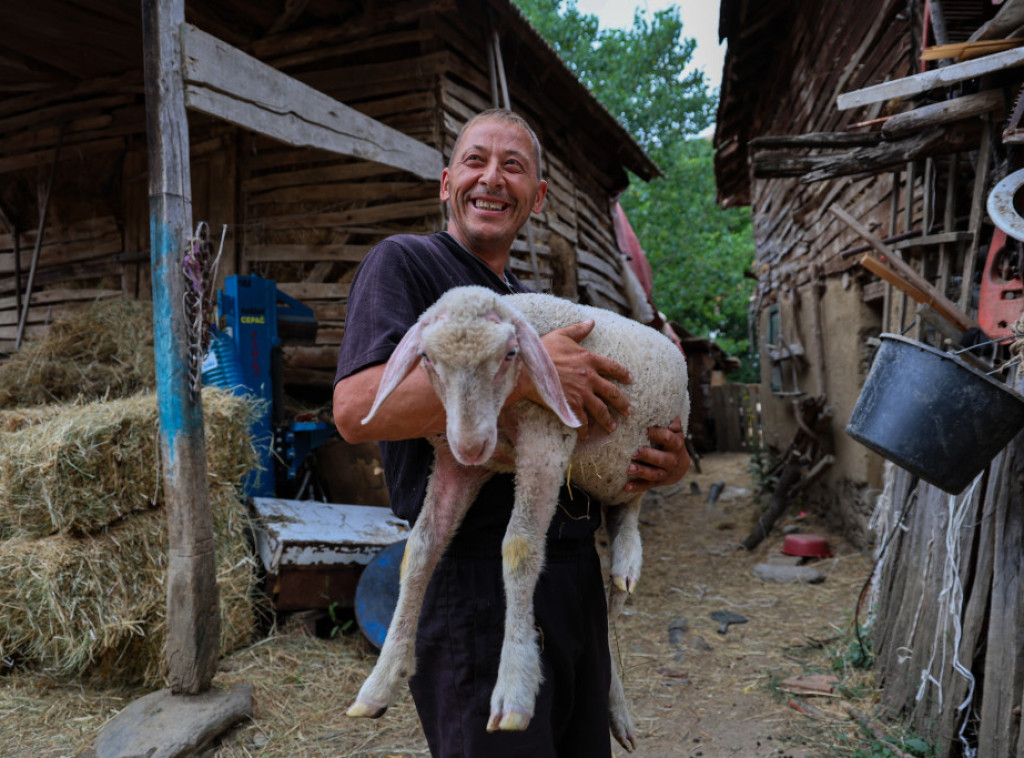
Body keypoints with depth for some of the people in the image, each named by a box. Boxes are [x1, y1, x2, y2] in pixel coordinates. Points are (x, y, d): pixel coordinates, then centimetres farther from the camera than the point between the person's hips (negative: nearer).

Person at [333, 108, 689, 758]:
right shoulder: (405, 262, -2)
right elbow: (357, 408, -20)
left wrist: (665, 464, 3)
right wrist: (525, 371, -22)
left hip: (575, 575, 8)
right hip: (477, 577, -7)